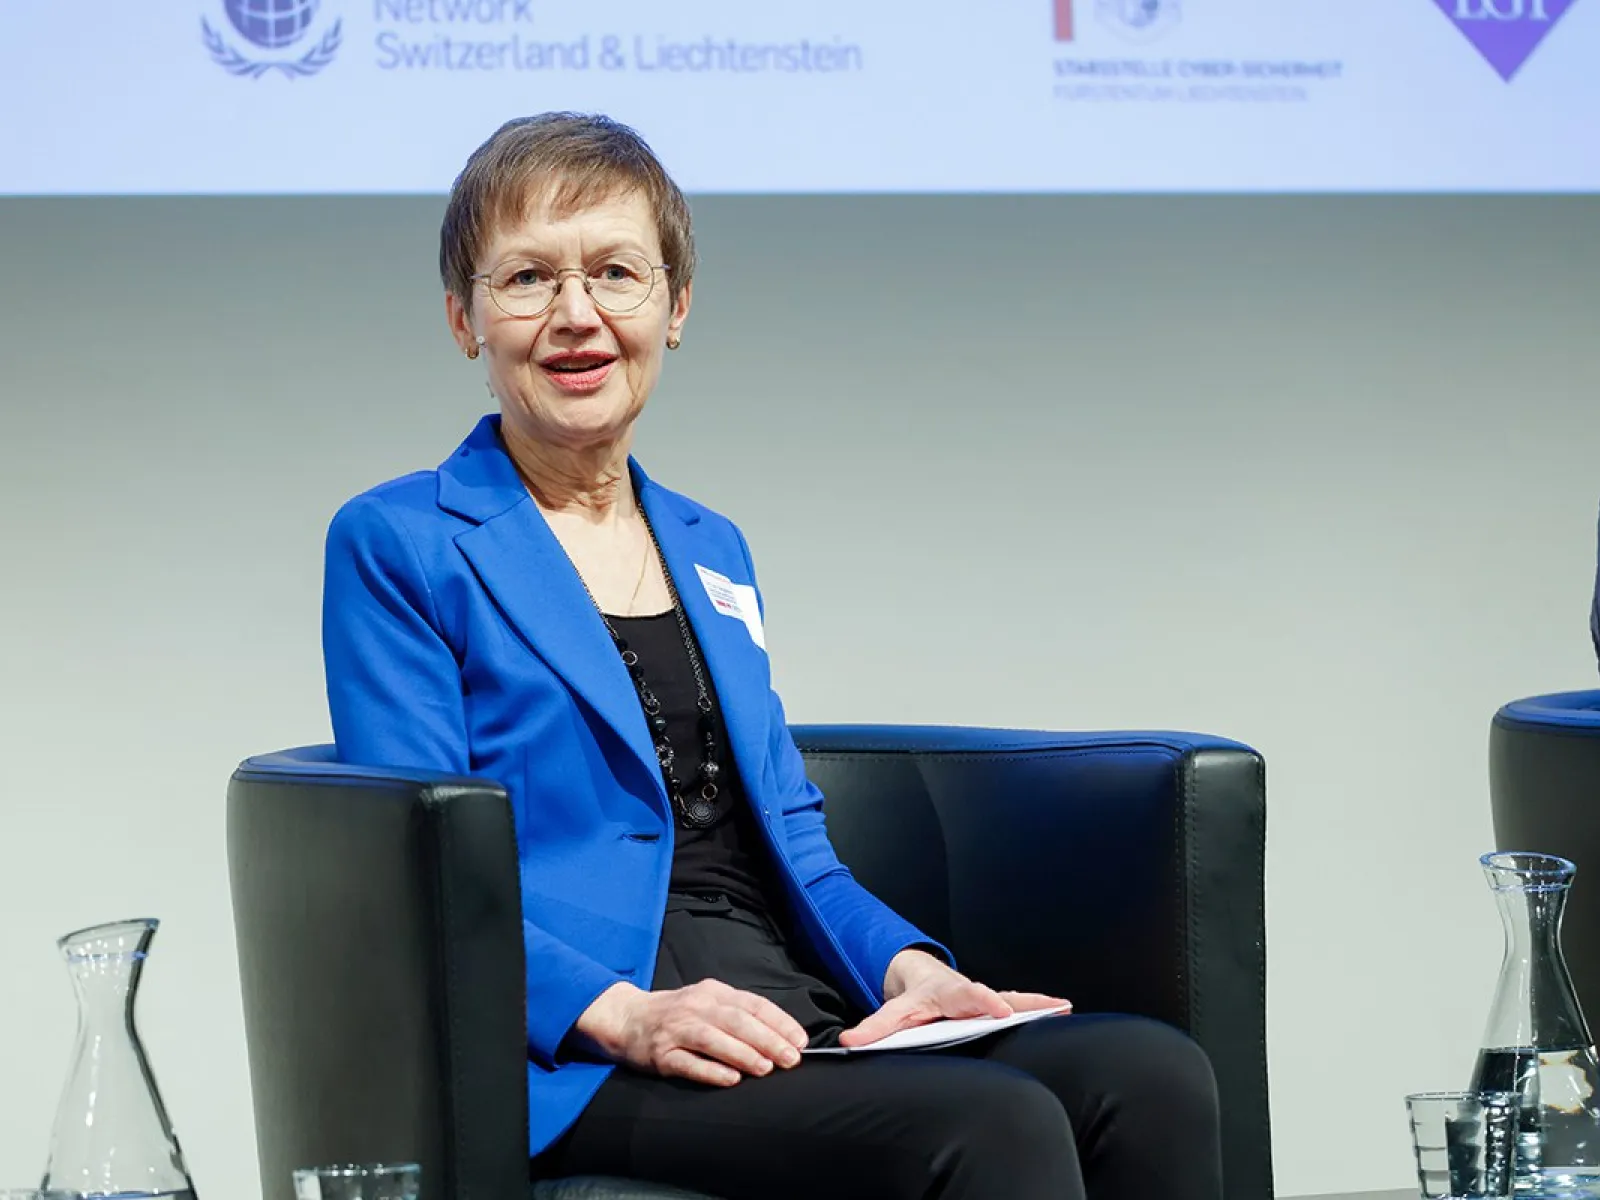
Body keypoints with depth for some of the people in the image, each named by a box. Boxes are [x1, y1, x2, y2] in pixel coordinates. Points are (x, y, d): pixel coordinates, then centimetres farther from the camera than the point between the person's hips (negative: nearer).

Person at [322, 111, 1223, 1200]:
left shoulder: (715, 551, 25)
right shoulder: (394, 547, 4)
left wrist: (906, 965, 0)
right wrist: (624, 1015, -21)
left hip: (803, 1018, 7)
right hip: (582, 1069, -7)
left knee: (1152, 1073, -22)